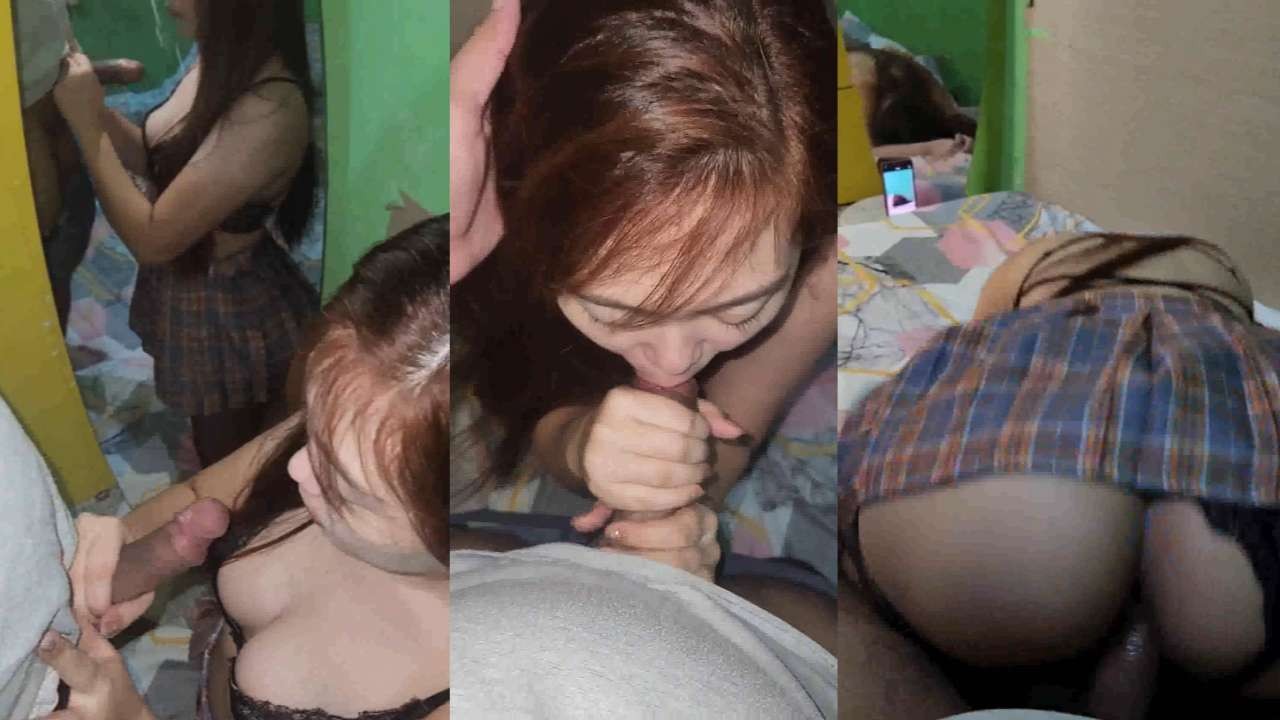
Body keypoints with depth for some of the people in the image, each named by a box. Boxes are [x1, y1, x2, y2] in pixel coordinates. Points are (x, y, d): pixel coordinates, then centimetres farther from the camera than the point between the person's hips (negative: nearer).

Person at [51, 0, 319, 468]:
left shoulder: (269, 110, -35)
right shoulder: (222, 62, -6)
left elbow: (152, 238, -30)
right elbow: (158, 160, 8)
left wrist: (85, 123, -24)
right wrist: (94, 106, -8)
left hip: (230, 311, -8)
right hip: (190, 290, 8)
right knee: (214, 449, 31)